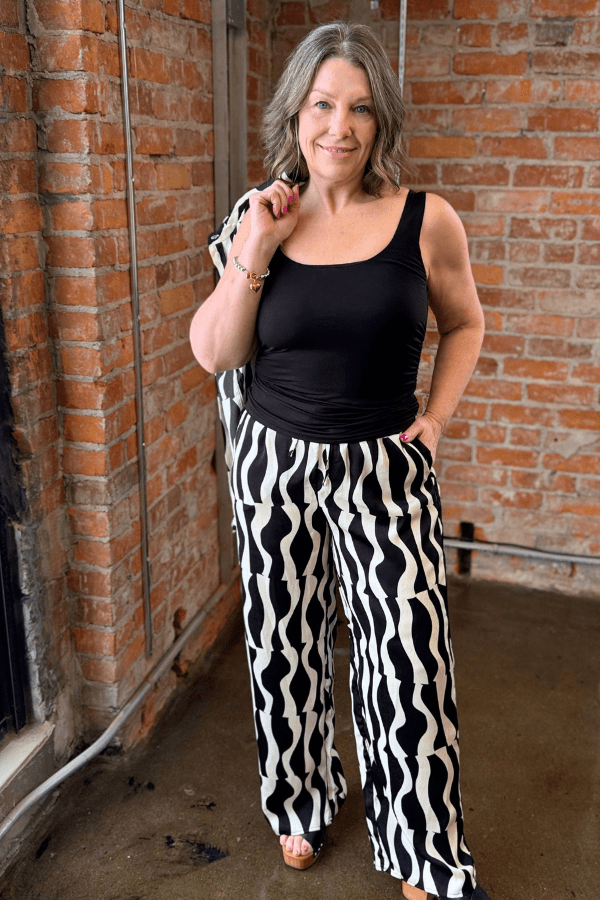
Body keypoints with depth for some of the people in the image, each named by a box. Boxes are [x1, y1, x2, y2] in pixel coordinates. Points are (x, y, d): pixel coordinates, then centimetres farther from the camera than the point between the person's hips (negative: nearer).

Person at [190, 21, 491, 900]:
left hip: (384, 469, -2)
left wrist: (436, 415, -2)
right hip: (275, 464, 2)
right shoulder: (259, 220, -2)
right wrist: (255, 255, -13)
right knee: (285, 645, 16)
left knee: (408, 661, 1)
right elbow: (214, 355, -3)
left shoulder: (427, 222, -7)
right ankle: (302, 800, 43)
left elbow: (463, 322, 9)